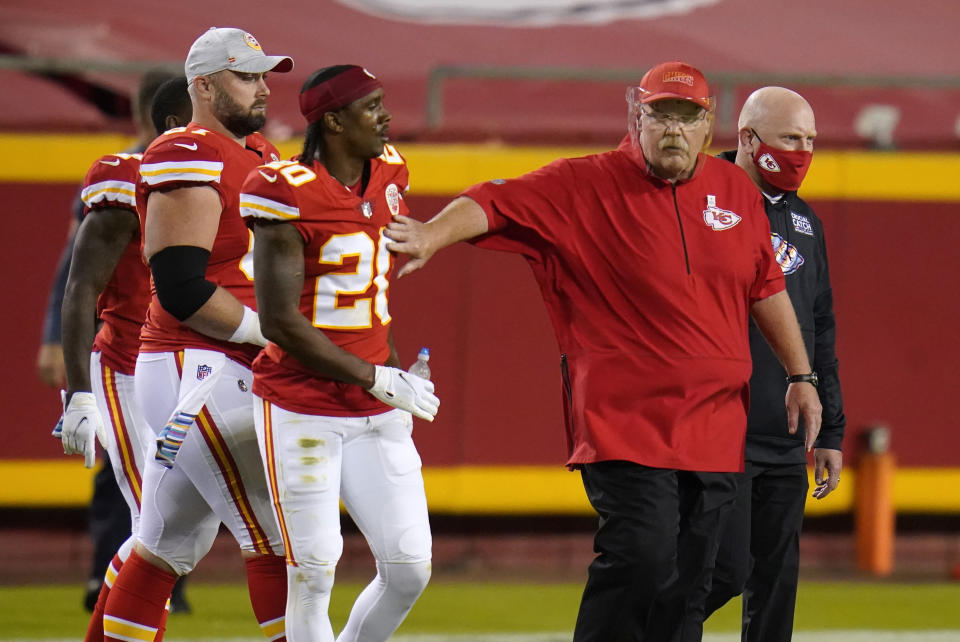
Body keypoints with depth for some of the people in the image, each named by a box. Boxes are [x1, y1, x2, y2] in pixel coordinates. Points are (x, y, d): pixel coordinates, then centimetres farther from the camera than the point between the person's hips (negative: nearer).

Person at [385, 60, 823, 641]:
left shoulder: (736, 192, 10)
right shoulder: (584, 186, -4)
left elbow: (767, 289, 20)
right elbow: (497, 202, -16)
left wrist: (801, 376, 19)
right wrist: (433, 235, -35)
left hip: (716, 432, 5)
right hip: (624, 423, -5)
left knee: (687, 578, 6)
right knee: (640, 561, -19)